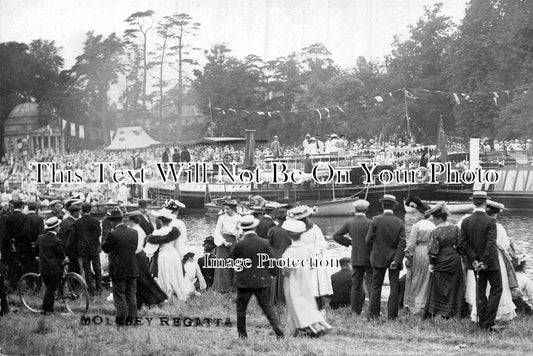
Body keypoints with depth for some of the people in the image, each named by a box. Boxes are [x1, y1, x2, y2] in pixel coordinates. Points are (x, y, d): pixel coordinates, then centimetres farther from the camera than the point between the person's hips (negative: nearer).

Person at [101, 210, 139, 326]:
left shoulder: (113, 234, -18)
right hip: (133, 269, 5)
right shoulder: (134, 232, -1)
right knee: (131, 294, 14)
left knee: (119, 295, 4)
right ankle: (131, 318, 19)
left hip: (118, 270, -5)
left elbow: (105, 248, -5)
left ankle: (121, 320, 6)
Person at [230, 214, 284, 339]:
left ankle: (242, 334, 15)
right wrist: (271, 274, 16)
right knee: (267, 306, 11)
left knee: (241, 309, 12)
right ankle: (279, 331, 2)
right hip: (262, 281, 2)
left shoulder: (239, 245, -10)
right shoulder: (264, 243, -5)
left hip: (244, 281, -2)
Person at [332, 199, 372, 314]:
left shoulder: (349, 223, 1)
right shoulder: (369, 223, -12)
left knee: (356, 285, 11)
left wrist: (349, 242, 8)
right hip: (368, 258, -4)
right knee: (371, 284, 2)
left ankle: (356, 310, 14)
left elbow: (336, 236, 1)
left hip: (355, 259, 4)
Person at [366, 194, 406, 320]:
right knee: (394, 287, 6)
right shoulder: (400, 223, -4)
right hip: (394, 258, 0)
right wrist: (397, 260, -10)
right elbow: (402, 244, -9)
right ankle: (392, 315, 6)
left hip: (378, 258, 0)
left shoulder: (376, 220, -8)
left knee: (376, 286, 7)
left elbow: (369, 240, -6)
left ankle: (373, 314, 6)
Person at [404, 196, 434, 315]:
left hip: (418, 253, -5)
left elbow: (411, 244, -12)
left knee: (416, 280, 6)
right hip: (430, 255, 5)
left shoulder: (416, 226, -11)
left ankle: (415, 306, 6)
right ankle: (427, 305, 15)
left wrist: (408, 257, -5)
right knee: (428, 280, 12)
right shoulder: (433, 226, 4)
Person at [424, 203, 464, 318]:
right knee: (453, 287, 14)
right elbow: (460, 246, 0)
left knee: (438, 289, 7)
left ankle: (435, 313, 11)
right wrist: (457, 255, 13)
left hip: (440, 263, -4)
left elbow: (433, 251, -16)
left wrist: (431, 264, -5)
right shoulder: (455, 229, -4)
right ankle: (452, 312, 18)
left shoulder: (435, 232, -17)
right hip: (455, 262, 4)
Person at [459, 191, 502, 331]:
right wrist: (485, 262, -16)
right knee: (496, 289, 4)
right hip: (490, 262, -5)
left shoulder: (465, 221, -1)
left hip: (476, 262, 5)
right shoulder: (490, 221, -16)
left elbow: (463, 244, -2)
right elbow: (491, 244, -20)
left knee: (481, 291, 14)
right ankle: (488, 323, -3)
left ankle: (482, 322, 16)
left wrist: (474, 260, -2)